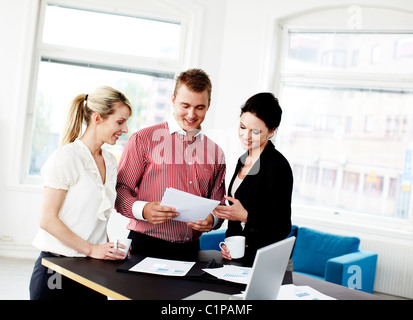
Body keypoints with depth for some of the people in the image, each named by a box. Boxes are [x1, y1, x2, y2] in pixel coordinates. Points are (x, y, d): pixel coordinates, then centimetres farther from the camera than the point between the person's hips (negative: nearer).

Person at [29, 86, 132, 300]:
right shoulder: (66, 157, -12)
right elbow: (47, 219, -15)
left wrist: (108, 247, 1)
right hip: (57, 268, -6)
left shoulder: (110, 161, 10)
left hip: (94, 268, 6)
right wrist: (92, 249, -18)